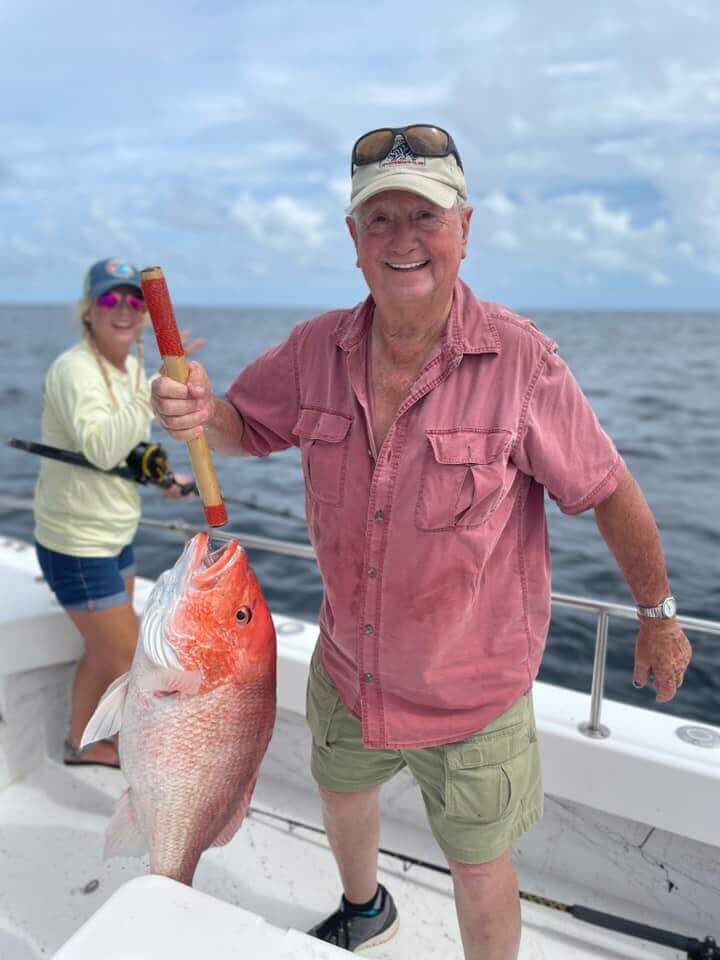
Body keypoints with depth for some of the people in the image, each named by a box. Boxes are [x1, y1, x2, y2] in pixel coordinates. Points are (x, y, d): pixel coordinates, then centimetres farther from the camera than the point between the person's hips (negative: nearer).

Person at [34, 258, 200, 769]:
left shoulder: (130, 366, 5)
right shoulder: (75, 369, -22)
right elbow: (101, 447, -39)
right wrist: (158, 386, -41)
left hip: (115, 537, 9)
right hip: (77, 546, -9)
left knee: (104, 651, 24)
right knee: (131, 664, 3)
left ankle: (81, 743, 47)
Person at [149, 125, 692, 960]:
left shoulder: (521, 362, -23)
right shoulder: (317, 350, -10)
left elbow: (610, 494, -14)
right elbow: (247, 427, 4)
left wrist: (658, 616, -4)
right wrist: (200, 411, -20)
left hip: (473, 689, -5)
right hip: (347, 666, 6)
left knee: (479, 869, 15)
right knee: (339, 792, 31)